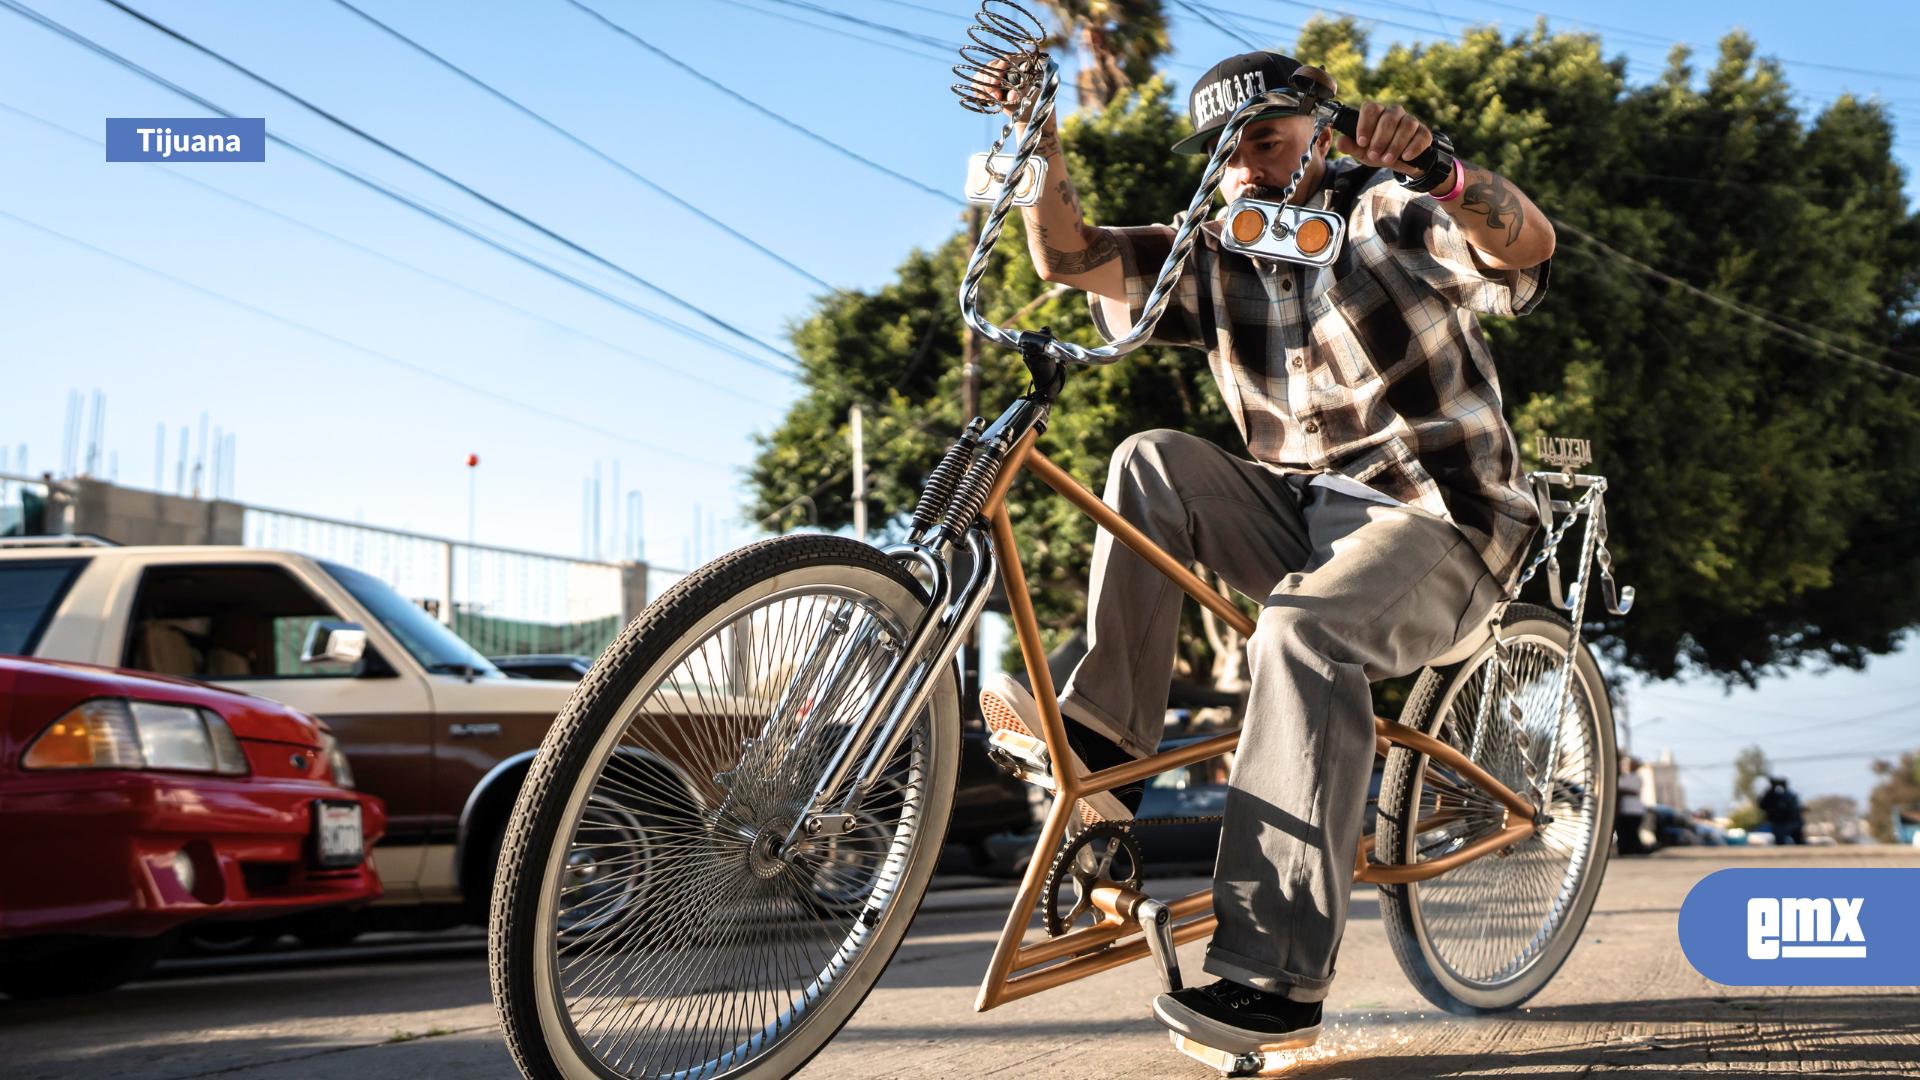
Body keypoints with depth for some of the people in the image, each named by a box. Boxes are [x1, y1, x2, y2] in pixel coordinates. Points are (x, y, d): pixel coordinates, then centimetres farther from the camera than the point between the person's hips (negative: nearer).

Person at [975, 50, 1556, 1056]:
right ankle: (1103, 731, -19)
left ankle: (1276, 983, -40)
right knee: (1152, 464, -16)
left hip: (1435, 522, -6)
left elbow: (1527, 245, -24)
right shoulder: (1210, 259, 9)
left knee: (1302, 633, -35)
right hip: (1300, 513, 6)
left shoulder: (1387, 217, -6)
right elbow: (1071, 257, -2)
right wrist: (1040, 142, -18)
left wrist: (1435, 172, -44)